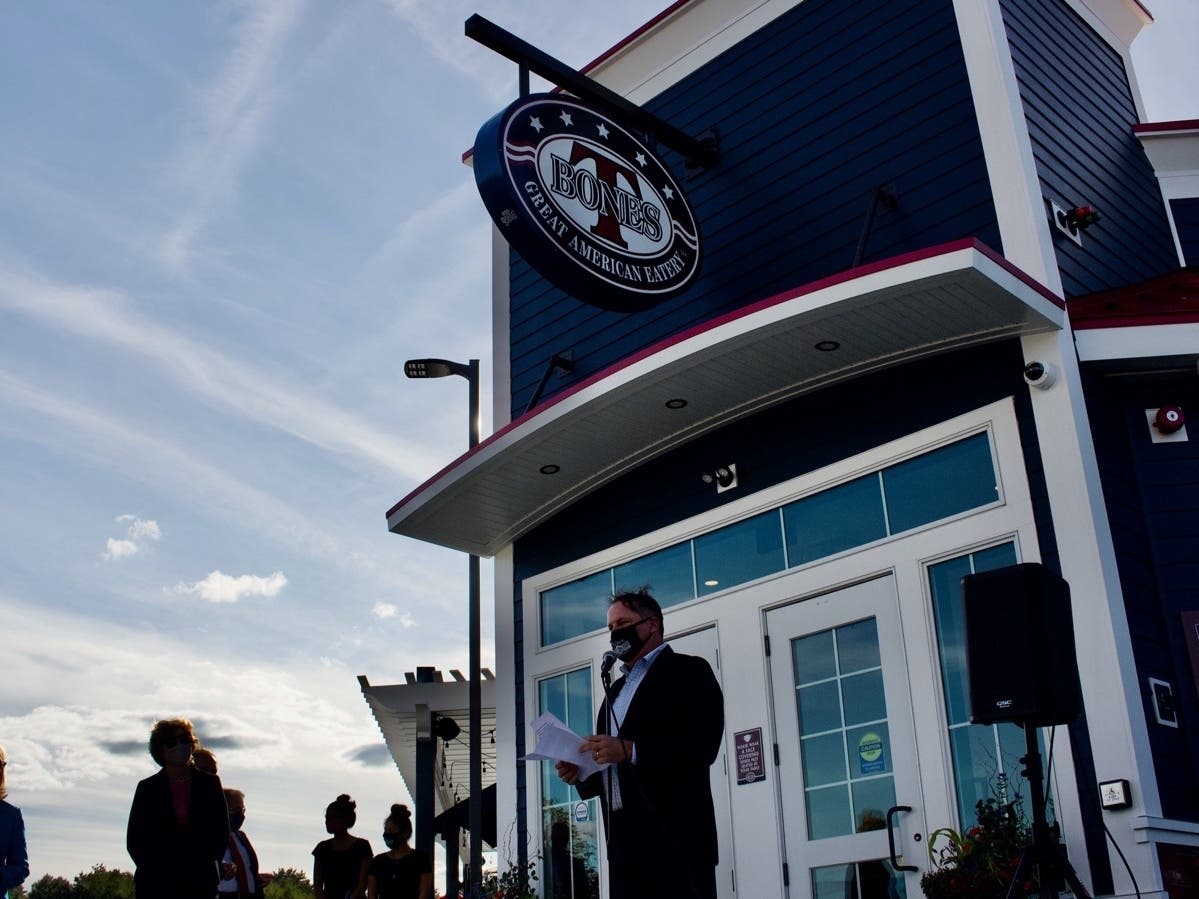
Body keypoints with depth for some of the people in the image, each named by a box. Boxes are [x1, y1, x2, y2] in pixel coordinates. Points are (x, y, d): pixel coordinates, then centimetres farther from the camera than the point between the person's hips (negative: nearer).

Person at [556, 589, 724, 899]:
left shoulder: (689, 671, 0)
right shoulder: (617, 688, 24)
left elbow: (704, 745, -14)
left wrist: (630, 750, -20)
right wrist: (582, 774, 6)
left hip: (675, 837, -7)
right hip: (625, 841, 7)